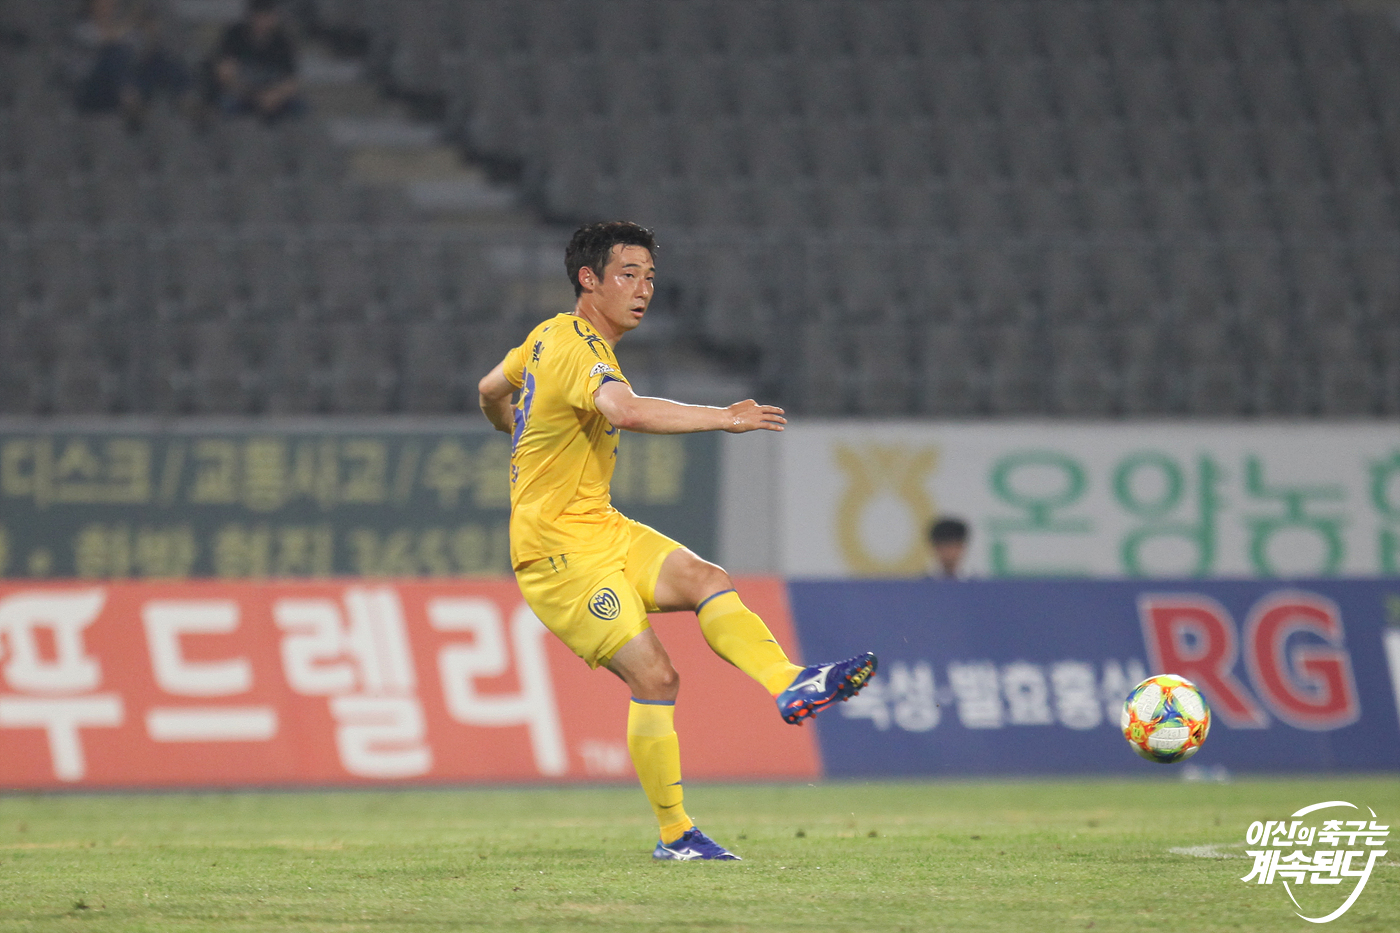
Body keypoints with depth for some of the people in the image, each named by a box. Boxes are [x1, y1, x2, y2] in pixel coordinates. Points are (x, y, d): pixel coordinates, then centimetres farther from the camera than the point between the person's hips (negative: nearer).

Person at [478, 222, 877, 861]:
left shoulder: (554, 335, 12)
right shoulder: (579, 351, -20)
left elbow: (492, 391, 31)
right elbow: (626, 411, -43)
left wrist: (524, 436, 52)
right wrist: (724, 419, -42)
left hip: (599, 528, 9)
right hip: (559, 550, -9)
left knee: (707, 581, -15)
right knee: (654, 677, -15)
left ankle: (790, 687, -36)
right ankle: (674, 836, -6)